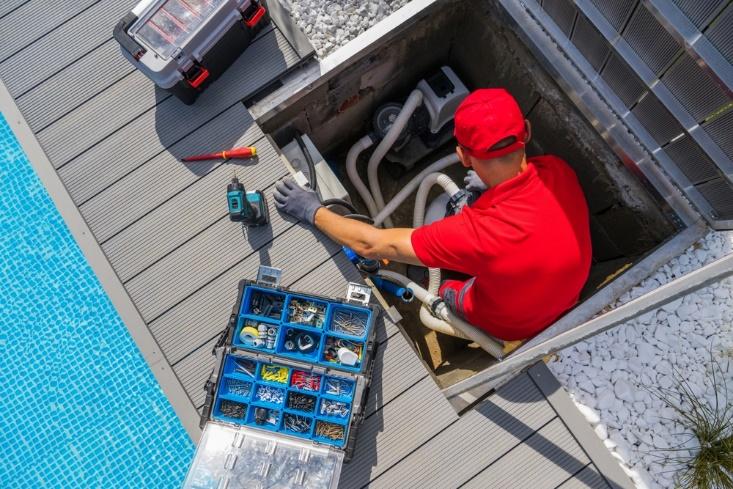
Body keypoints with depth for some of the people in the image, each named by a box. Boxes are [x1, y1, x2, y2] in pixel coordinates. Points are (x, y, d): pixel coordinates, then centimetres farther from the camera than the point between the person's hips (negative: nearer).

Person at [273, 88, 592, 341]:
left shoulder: (481, 231, -44)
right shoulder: (558, 169, -28)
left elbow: (371, 245, -34)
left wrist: (313, 211, -22)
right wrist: (493, 184, 10)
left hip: (512, 325, -4)